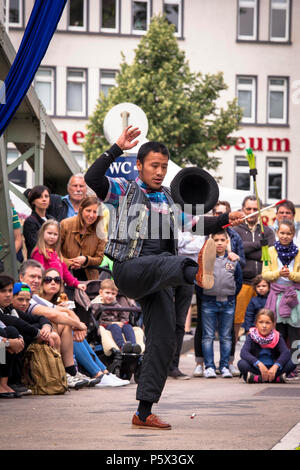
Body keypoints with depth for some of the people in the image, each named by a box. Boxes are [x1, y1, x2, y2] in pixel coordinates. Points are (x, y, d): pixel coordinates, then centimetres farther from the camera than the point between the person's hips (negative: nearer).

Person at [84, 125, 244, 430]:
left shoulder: (168, 201, 24)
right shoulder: (124, 191, 6)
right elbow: (92, 180, -11)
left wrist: (225, 220, 4)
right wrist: (117, 149, -17)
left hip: (158, 282, 6)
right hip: (129, 267, -6)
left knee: (163, 341, -3)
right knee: (165, 263, -39)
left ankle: (144, 412, 1)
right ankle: (198, 272, -76)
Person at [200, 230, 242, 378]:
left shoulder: (233, 261, 5)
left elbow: (239, 281, 11)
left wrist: (231, 296, 7)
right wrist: (203, 295, 0)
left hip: (228, 304, 2)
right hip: (209, 303, -2)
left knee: (226, 337, 6)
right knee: (208, 336, 0)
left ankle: (225, 366, 11)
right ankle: (209, 367, 3)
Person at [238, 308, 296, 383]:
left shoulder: (277, 337, -1)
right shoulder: (252, 336, -4)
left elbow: (286, 353, -16)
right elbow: (244, 353, -20)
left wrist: (275, 366, -33)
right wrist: (259, 364, -34)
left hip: (272, 369, 1)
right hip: (256, 368, -1)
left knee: (291, 363, -24)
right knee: (242, 364, -30)